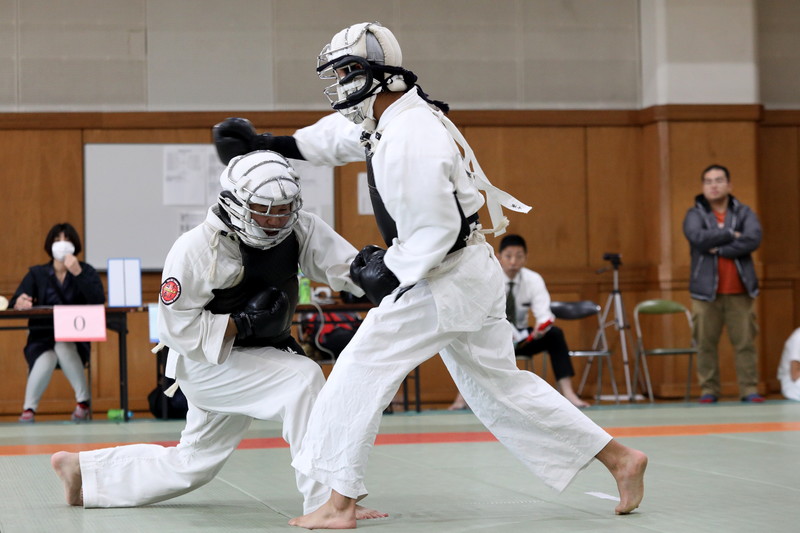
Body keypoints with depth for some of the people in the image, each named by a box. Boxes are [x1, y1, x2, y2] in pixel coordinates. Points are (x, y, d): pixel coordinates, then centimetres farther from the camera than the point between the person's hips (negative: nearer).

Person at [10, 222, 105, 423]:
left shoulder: (87, 271, 5)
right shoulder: (36, 274, 9)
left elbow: (98, 301, -14)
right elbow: (15, 304, -6)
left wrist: (78, 273, -22)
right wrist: (19, 304, -31)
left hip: (75, 341, 0)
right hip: (41, 339, 0)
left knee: (63, 347, -36)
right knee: (46, 361, -34)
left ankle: (84, 401, -23)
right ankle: (28, 408, -15)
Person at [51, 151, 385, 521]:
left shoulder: (301, 230, -8)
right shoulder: (195, 249, -22)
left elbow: (348, 268, -15)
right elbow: (178, 328, -20)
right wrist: (245, 322, -29)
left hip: (258, 357, 7)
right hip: (204, 362, -7)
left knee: (189, 466, 17)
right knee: (302, 379, -29)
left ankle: (81, 470, 35)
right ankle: (326, 501, -25)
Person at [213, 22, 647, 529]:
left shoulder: (409, 139, -23)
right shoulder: (400, 116, 9)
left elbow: (435, 228, -24)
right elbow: (339, 135, 26)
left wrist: (390, 272, -12)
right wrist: (269, 143, 18)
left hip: (445, 281, -10)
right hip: (474, 276, 10)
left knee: (362, 369, -5)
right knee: (500, 384, 16)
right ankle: (619, 457, 19)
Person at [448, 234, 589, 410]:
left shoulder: (533, 279, -9)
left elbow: (543, 311, -21)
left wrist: (541, 324, -45)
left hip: (522, 337, 3)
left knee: (555, 334, -23)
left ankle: (567, 393, -27)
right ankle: (462, 396, -33)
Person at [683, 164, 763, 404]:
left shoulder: (744, 213, 8)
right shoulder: (695, 214, 6)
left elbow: (753, 239, -10)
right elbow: (698, 238, -14)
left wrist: (719, 249, -12)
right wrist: (730, 235, -10)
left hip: (739, 290, 1)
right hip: (706, 290, 0)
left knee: (745, 341, -1)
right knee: (706, 343, -1)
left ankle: (749, 389, 3)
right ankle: (708, 390, 6)